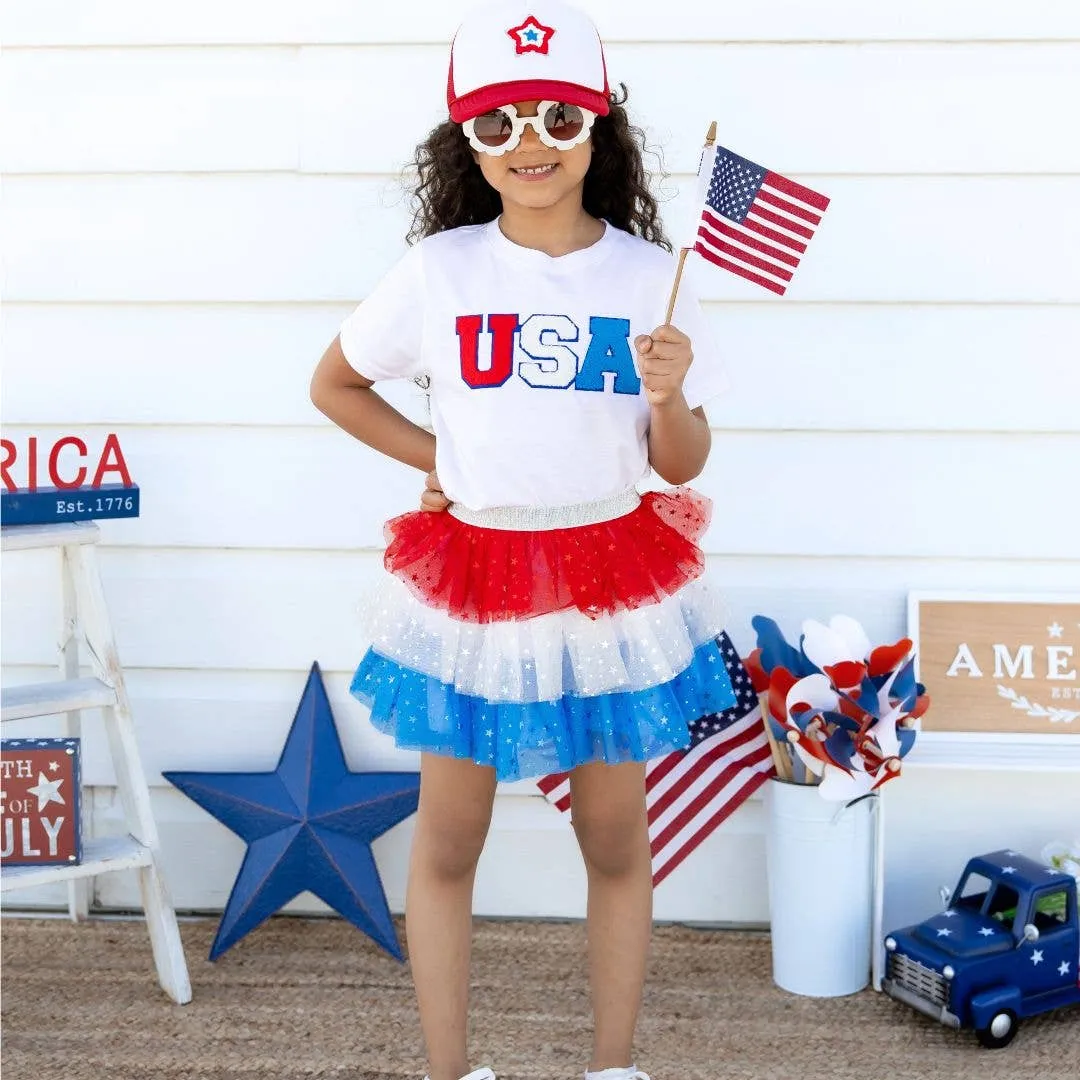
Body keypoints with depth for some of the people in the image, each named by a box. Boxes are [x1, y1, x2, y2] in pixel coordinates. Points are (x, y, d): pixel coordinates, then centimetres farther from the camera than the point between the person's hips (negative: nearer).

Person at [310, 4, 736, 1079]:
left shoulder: (648, 275, -4)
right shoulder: (438, 272, -6)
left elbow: (680, 467, -1)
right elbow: (333, 385, 9)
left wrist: (667, 398, -20)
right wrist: (435, 456, 2)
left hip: (611, 583, 0)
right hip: (473, 579, 0)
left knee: (616, 843, 11)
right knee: (447, 840, 9)